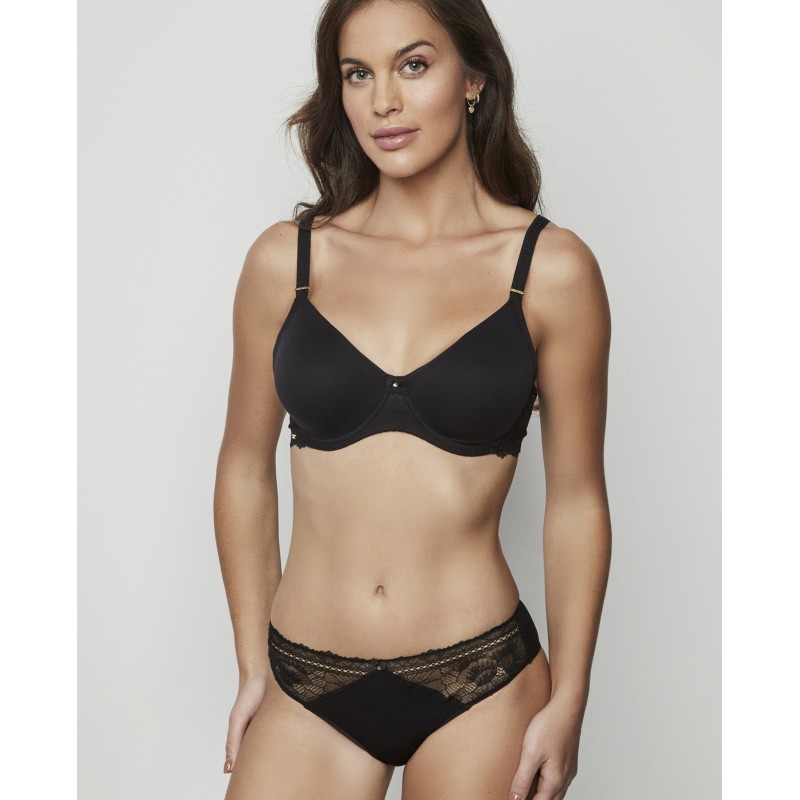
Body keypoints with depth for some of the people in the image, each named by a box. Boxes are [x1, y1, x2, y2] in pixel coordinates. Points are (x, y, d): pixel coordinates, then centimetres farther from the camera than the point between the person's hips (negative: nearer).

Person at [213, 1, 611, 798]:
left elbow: (576, 499, 0)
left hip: (478, 684, -1)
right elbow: (245, 467, 7)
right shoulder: (285, 259, -1)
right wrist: (253, 665, 8)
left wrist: (567, 702, -1)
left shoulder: (551, 269, -5)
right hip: (306, 686, 2)